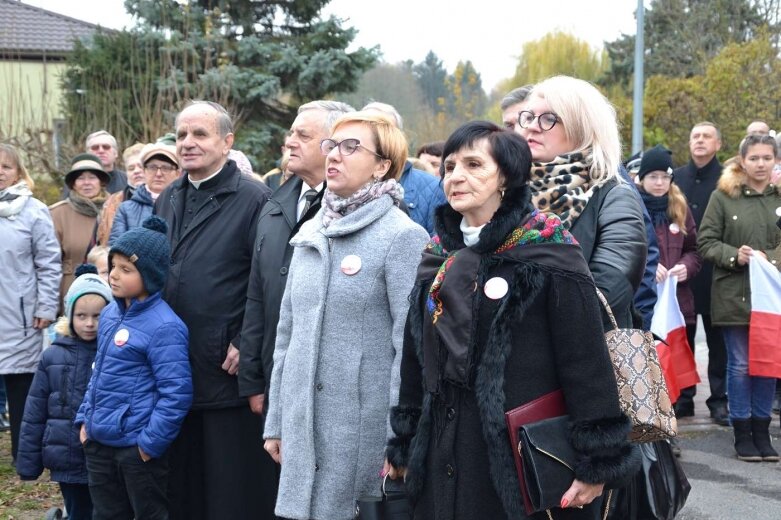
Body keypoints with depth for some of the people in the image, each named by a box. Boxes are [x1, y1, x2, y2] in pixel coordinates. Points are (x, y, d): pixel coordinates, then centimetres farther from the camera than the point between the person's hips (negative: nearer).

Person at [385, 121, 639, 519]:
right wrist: (403, 445, 17)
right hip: (444, 458, 6)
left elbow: (588, 363, -13)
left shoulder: (547, 252, -10)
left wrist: (598, 461, -15)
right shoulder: (438, 258, 9)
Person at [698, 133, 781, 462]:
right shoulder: (723, 196, -1)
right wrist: (735, 255, -16)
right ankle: (742, 432, 14)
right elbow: (706, 242, -1)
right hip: (734, 295, -2)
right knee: (740, 365, 3)